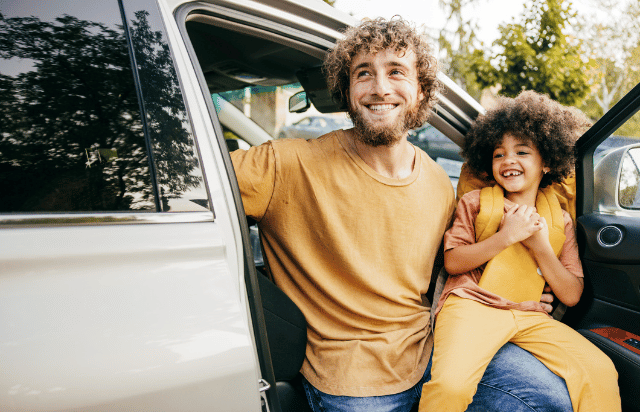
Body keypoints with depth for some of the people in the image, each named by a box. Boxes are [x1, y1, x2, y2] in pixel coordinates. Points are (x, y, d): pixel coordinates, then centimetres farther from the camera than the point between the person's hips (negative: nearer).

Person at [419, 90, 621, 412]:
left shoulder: (560, 220, 15)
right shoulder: (475, 202, 9)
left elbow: (572, 296, 8)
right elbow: (452, 262, 0)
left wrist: (540, 246, -6)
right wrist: (505, 237, -9)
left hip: (530, 317, 3)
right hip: (472, 305, -3)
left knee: (600, 371, -17)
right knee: (450, 384, -30)